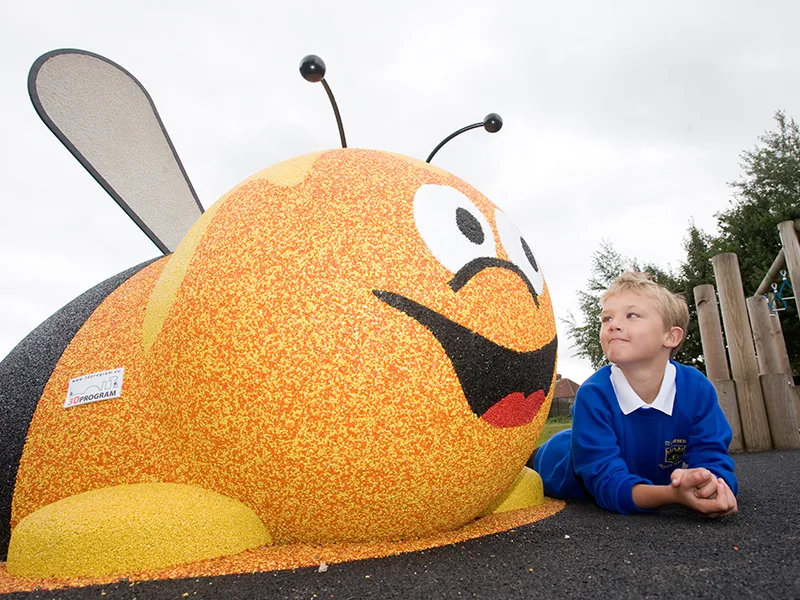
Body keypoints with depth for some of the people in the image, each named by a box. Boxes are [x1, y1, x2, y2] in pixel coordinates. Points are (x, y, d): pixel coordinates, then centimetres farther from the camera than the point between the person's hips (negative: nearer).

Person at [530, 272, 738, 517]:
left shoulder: (697, 388, -28)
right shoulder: (593, 394, -37)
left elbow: (713, 457, -27)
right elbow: (608, 483, -40)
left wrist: (710, 482, -53)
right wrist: (673, 494, -59)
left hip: (652, 485, 4)